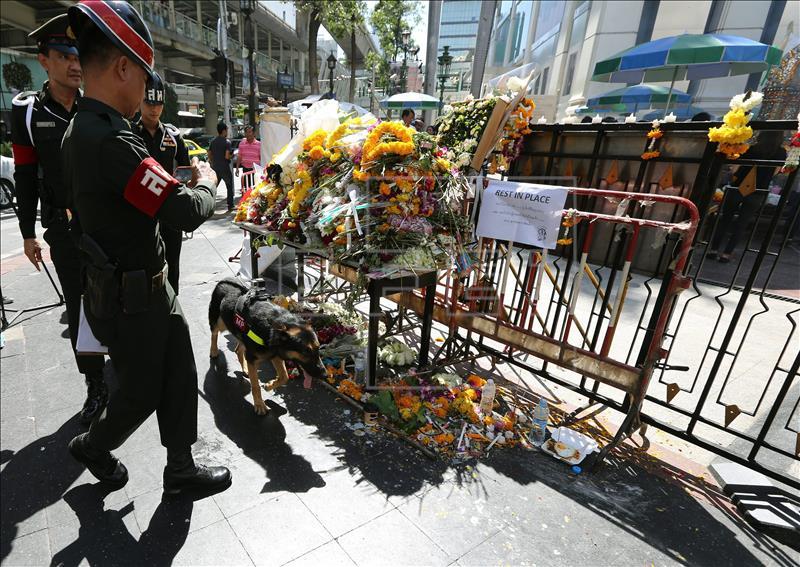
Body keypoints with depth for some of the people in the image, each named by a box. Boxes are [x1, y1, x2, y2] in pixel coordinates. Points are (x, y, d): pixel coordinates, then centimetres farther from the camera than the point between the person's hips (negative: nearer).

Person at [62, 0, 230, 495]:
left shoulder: (81, 131, 8)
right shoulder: (110, 141, -26)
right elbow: (189, 213, -28)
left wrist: (180, 185, 7)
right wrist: (205, 183, -8)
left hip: (150, 289, 9)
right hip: (130, 301, -9)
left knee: (180, 378, 17)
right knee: (142, 394, 15)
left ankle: (181, 469, 34)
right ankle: (93, 446, 46)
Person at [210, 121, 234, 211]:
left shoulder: (213, 141, 8)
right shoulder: (227, 141, -12)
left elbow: (209, 154, 12)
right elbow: (227, 156, -21)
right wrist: (232, 156, -1)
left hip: (215, 168, 6)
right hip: (225, 168, -6)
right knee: (230, 187, 7)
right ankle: (230, 206, 8)